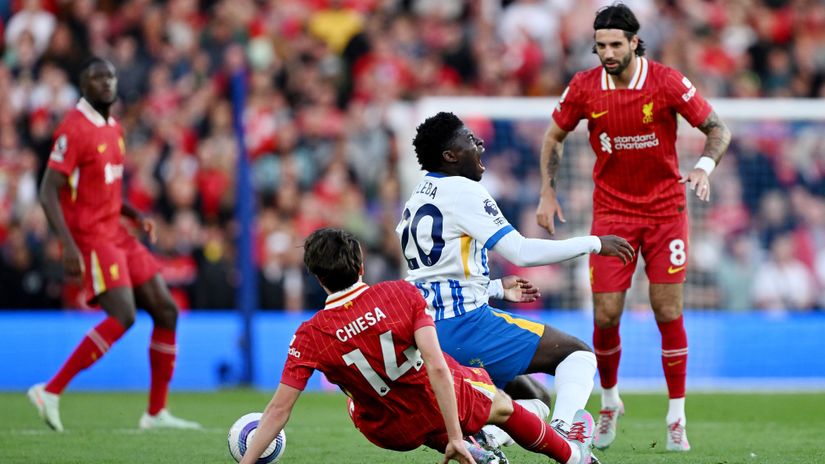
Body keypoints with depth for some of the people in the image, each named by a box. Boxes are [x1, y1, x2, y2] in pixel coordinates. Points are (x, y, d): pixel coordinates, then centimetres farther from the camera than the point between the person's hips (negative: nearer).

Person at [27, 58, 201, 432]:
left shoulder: (113, 130, 15)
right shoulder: (74, 129, -13)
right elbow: (48, 192, -18)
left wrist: (136, 216, 9)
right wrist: (69, 246, -25)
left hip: (115, 234, 9)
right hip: (90, 237, -9)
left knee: (166, 311, 6)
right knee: (123, 316, -23)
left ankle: (156, 412, 12)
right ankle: (50, 392, -17)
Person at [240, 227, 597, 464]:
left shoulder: (310, 337, -20)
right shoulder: (401, 294, -21)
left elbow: (279, 409, -21)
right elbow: (437, 367, -26)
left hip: (388, 433, 1)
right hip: (443, 405, -1)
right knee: (502, 406, 29)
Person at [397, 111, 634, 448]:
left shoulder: (416, 200, 19)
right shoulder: (463, 191, -9)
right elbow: (521, 252, -15)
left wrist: (499, 289, 35)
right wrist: (594, 244, -8)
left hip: (427, 331, 9)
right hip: (464, 325, -9)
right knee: (577, 353, -5)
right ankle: (562, 433, -29)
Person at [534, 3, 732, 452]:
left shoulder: (666, 82, -13)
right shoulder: (584, 87, -7)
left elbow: (718, 129, -7)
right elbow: (554, 137, 9)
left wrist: (703, 167, -26)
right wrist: (547, 193, 1)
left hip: (665, 209, -1)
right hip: (611, 210, 1)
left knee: (668, 314, -4)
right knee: (605, 317, -4)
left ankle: (677, 419, 7)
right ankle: (609, 402, 21)